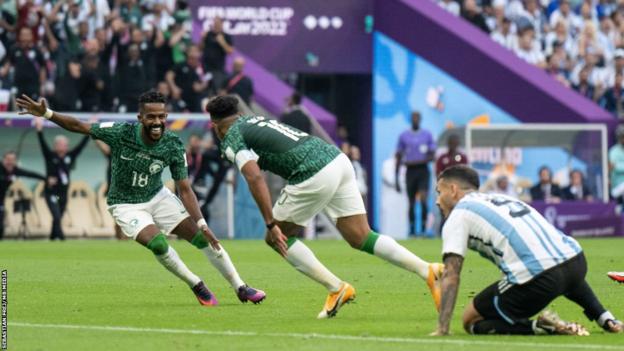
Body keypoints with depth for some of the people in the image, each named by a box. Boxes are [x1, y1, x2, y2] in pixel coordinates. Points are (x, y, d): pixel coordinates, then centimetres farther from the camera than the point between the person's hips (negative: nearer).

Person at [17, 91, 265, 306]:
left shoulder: (173, 146, -18)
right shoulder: (121, 133, -24)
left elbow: (184, 189, -14)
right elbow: (78, 126, -17)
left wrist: (202, 224, -24)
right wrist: (46, 114, -31)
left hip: (158, 198, 3)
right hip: (126, 205, -3)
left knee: (202, 237, -9)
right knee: (157, 243, -29)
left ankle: (240, 288, 7)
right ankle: (197, 287, -6)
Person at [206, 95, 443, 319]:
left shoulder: (232, 139, 2)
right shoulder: (256, 120, 28)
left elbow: (255, 178, -14)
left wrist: (271, 224, -15)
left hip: (316, 175, -8)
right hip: (338, 160, 8)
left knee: (277, 239, 9)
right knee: (361, 238, 9)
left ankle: (336, 288, 5)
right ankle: (428, 271, -2)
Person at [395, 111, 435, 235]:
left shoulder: (427, 134, 5)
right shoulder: (404, 136, 8)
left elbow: (431, 156, 2)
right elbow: (398, 157, 10)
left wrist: (416, 162, -13)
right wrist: (396, 178, 6)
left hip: (423, 170, -1)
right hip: (410, 171, 1)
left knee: (423, 199, -17)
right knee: (411, 203, 3)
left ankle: (424, 226, -12)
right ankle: (412, 229, 10)